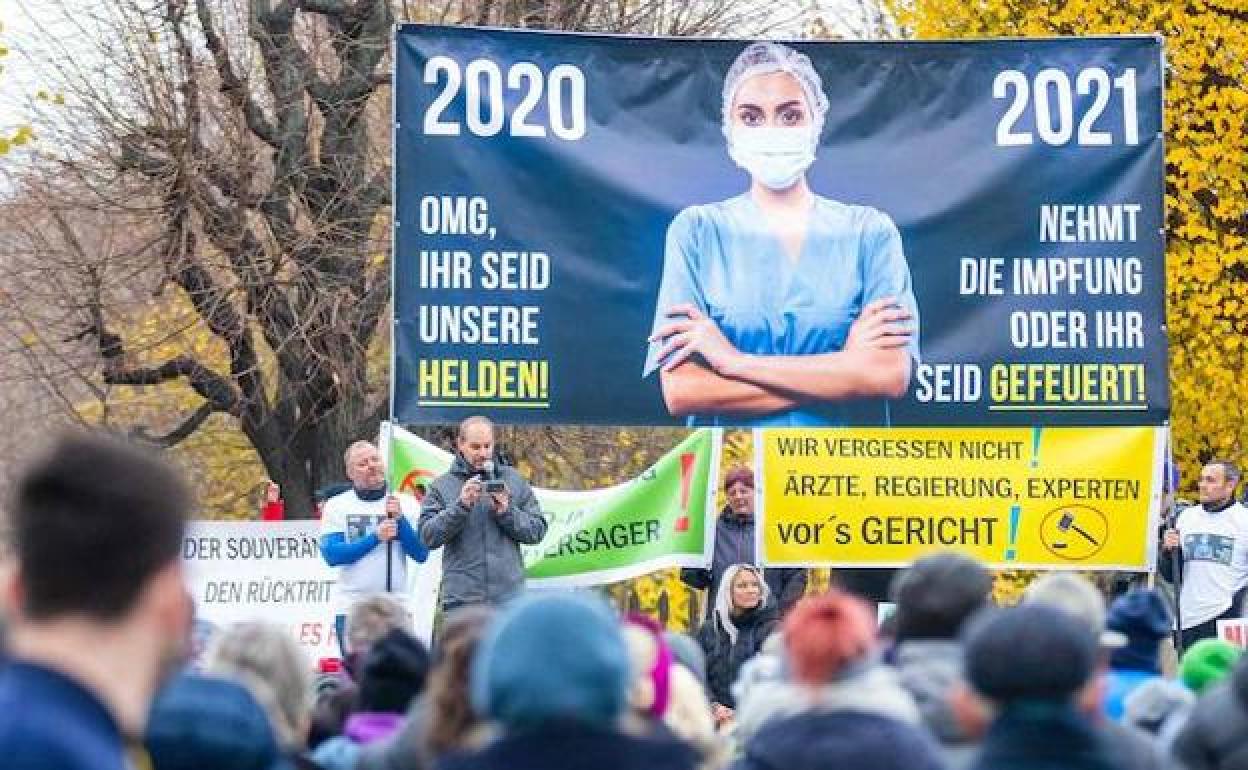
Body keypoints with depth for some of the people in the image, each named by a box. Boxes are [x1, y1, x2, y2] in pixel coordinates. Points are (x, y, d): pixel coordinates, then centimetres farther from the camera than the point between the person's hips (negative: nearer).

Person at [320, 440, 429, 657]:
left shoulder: (405, 504, 9)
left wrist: (400, 519, -11)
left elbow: (421, 554, 1)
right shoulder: (336, 506, 6)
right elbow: (332, 555, -7)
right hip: (351, 609, -1)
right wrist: (375, 537, -13)